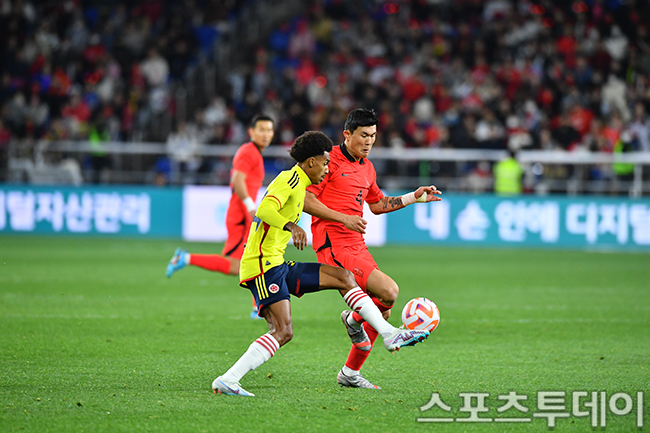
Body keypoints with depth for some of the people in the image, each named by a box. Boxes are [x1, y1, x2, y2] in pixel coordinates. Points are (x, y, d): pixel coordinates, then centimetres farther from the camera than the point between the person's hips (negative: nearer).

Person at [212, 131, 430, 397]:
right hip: (263, 265, -10)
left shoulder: (297, 185, 20)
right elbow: (265, 210, -28)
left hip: (279, 266, 10)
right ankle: (226, 381, -23)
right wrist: (292, 227, -43)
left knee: (342, 277, 7)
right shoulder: (290, 180, -10)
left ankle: (390, 335, 5)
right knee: (283, 332, -21)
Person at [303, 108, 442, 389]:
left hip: (357, 246, 9)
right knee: (389, 292, -22)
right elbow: (305, 200, -14)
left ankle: (350, 373, 19)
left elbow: (377, 205, 31)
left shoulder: (367, 168, 17)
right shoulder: (331, 161, -9)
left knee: (382, 310, 8)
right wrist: (343, 218, -20)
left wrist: (414, 197, 22)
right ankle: (354, 319, 8)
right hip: (334, 246, -9)